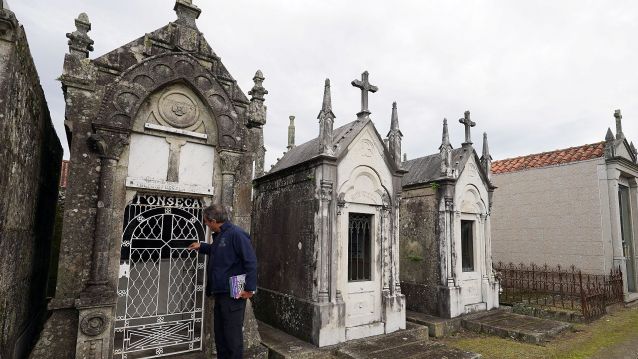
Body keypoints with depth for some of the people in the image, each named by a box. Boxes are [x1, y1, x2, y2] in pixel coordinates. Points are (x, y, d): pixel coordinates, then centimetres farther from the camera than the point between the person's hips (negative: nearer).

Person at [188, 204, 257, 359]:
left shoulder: (236, 234, -17)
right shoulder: (218, 236, 12)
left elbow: (251, 261, -21)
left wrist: (250, 287, -22)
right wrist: (201, 246, 34)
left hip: (234, 295, -9)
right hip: (220, 293, 9)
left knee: (233, 336, 0)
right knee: (220, 334, 18)